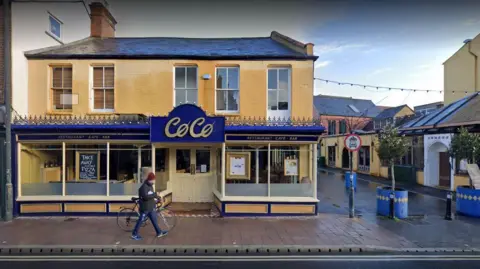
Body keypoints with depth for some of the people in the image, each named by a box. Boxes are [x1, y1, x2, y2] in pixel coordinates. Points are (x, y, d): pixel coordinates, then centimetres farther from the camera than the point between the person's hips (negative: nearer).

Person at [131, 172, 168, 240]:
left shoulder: (150, 186, 10)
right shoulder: (144, 187, -20)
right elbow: (145, 196, -33)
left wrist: (157, 197, 14)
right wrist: (155, 195, -30)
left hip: (151, 208, 8)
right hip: (145, 208, -8)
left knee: (154, 220, 13)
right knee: (140, 221, 4)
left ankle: (159, 233, 21)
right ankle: (134, 234, 19)